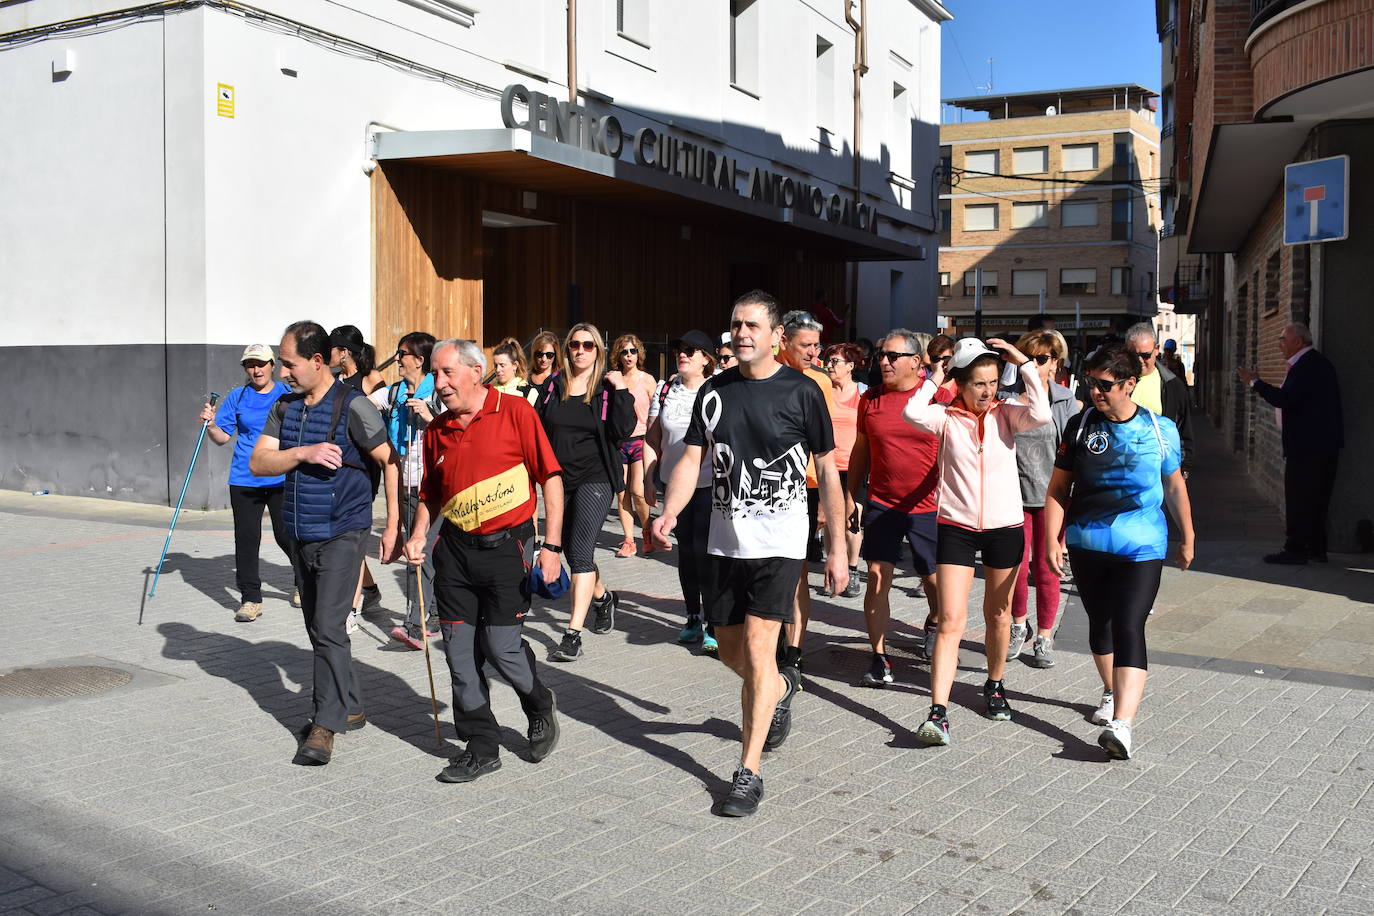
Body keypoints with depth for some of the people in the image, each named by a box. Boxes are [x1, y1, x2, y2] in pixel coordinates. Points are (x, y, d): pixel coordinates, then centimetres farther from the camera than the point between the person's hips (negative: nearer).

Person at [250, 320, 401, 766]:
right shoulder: (285, 408, 8)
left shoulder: (352, 406, -11)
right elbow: (258, 462, 0)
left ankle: (325, 726, -7)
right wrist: (304, 453, -17)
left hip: (342, 532, -7)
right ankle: (348, 707, 28)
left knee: (328, 627, -12)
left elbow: (390, 462, -10)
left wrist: (393, 526, -13)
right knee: (317, 628, 14)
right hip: (301, 533, 7)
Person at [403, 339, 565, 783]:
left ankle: (541, 706, 25)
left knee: (501, 646, -7)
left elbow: (550, 477, -7)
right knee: (460, 653, 4)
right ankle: (482, 745, 19)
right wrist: (419, 534, 3)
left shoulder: (515, 411, -7)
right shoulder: (437, 431, 9)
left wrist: (552, 545, -13)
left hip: (506, 546, -5)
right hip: (455, 549, 5)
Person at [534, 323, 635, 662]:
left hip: (596, 478, -5)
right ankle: (603, 597, 45)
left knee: (580, 551, -14)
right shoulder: (553, 386, 8)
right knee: (571, 551, 16)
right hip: (560, 479, 5)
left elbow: (623, 430, -12)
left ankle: (573, 634, -15)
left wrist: (621, 391, -17)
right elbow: (537, 429, 13)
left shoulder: (608, 387, -2)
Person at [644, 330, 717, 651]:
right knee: (686, 549, 12)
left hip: (711, 483, -5)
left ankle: (713, 626, -1)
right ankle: (693, 619, 24)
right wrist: (649, 479, 6)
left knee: (705, 549, -9)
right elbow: (652, 440, 11)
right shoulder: (665, 392, 8)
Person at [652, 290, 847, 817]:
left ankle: (749, 773, -1)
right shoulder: (714, 391, 5)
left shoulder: (801, 392, -6)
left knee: (757, 650, -12)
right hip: (724, 539, 5)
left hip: (779, 541, -5)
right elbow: (691, 460, 4)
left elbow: (827, 471, -1)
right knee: (731, 653, 14)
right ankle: (781, 687, 48)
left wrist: (837, 548, -1)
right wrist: (669, 514, -14)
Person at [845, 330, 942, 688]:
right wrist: (851, 496, 12)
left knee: (934, 579, 8)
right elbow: (860, 451, 13)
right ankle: (880, 659, 2)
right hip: (881, 505, 2)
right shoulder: (870, 399, 4)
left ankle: (933, 624, 41)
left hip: (928, 507, -2)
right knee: (877, 578, -6)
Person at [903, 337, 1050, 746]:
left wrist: (1025, 364, -15)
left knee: (998, 615, 17)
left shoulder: (1005, 414, 0)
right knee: (950, 621, -9)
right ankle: (938, 712, -12)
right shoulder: (946, 417, -4)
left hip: (1005, 526, 2)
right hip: (956, 527, -2)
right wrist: (934, 378, -10)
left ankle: (995, 685, 40)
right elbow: (912, 412, -24)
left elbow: (1041, 414, -20)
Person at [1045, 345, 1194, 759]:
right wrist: (1052, 538, -7)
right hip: (1087, 543, 3)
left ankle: (1122, 724, -22)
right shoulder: (1080, 426, 0)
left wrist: (1187, 538, 18)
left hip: (1142, 547, -2)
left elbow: (1174, 486, 12)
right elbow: (1059, 487, 2)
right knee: (1100, 623, 16)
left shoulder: (1160, 429, -1)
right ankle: (1111, 693, 40)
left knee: (1128, 628, -14)